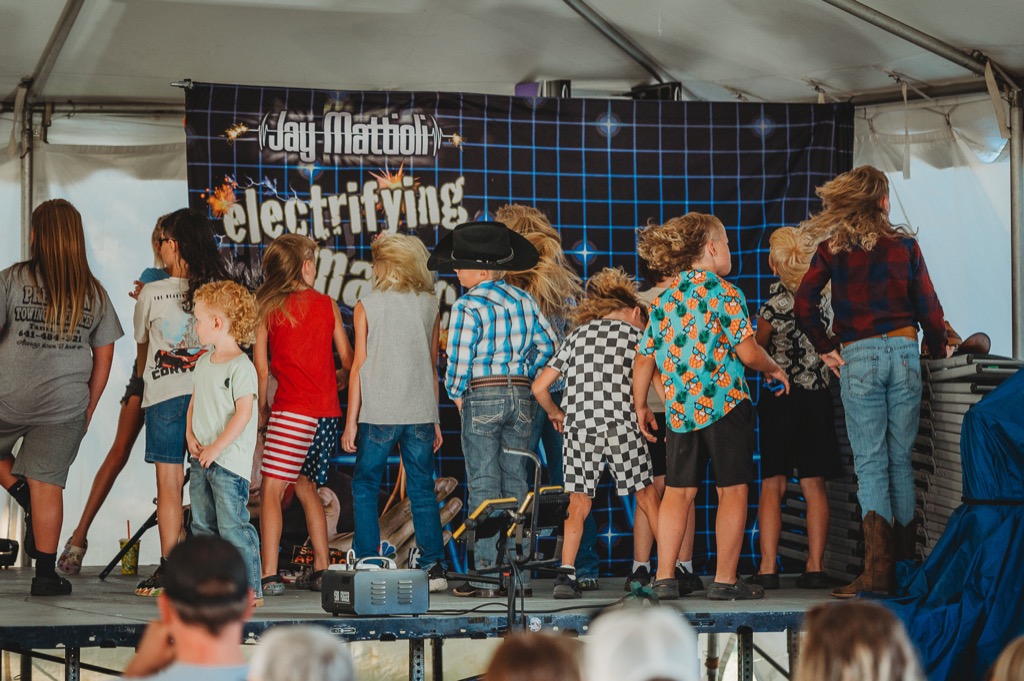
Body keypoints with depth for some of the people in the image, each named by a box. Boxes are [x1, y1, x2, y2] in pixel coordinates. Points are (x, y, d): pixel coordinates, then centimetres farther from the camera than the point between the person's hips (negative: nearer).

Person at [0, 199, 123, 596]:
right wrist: (89, 407, 18)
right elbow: (103, 358, 8)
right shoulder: (94, 292, 4)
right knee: (47, 485, 7)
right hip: (65, 405, 2)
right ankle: (45, 575, 8)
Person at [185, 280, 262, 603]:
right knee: (203, 525, 12)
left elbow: (244, 412, -18)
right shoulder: (204, 362, 13)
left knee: (232, 525, -9)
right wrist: (190, 435, 3)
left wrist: (216, 447, -19)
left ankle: (250, 586, -3)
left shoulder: (241, 367, -14)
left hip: (230, 459, -9)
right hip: (201, 458, 9)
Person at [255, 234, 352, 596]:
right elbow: (347, 361, 12)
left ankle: (270, 575, -16)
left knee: (271, 489, -6)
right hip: (327, 410, 5)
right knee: (306, 485, 19)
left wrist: (261, 408, 11)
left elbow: (261, 367, -1)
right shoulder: (328, 305, 8)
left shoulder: (267, 309, 0)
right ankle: (321, 568, 17)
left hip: (292, 409, -5)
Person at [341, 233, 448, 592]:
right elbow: (433, 365, 10)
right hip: (420, 413, 3)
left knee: (365, 488, 7)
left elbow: (359, 365, -2)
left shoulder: (367, 305, -1)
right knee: (423, 491, 7)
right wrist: (434, 419, 15)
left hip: (378, 414, -3)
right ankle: (434, 566, 2)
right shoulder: (430, 305, 7)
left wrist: (351, 422, 1)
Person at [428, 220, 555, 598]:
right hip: (521, 394, 6)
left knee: (483, 487, -2)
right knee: (515, 484, 10)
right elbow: (546, 344, 9)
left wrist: (456, 395, 3)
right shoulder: (523, 300, 7)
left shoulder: (468, 305, -11)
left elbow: (459, 358, -13)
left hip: (482, 396, -6)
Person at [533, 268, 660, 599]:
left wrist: (555, 413, 33)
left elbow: (539, 387, 16)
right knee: (647, 497, 8)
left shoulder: (576, 335, 17)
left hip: (579, 426, 2)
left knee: (579, 504, 6)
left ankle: (566, 573, -6)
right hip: (622, 424, -2)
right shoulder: (635, 336, 11)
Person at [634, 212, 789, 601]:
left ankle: (665, 577, 6)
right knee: (733, 491, 1)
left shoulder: (665, 298, 10)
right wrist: (773, 369, 6)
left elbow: (644, 358, 11)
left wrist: (641, 407, 20)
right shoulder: (723, 292, -7)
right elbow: (747, 353, -13)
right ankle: (725, 580, -1)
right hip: (725, 403, -6)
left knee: (678, 491, 9)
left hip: (679, 408, 6)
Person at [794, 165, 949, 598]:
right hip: (904, 352, 1)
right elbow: (928, 306, 6)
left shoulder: (832, 249, 4)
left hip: (857, 357, -1)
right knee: (902, 462, 9)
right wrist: (939, 348, 22)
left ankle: (877, 570, -16)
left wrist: (826, 348, 6)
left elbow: (803, 305, -5)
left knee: (870, 464, -4)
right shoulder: (905, 245, 5)